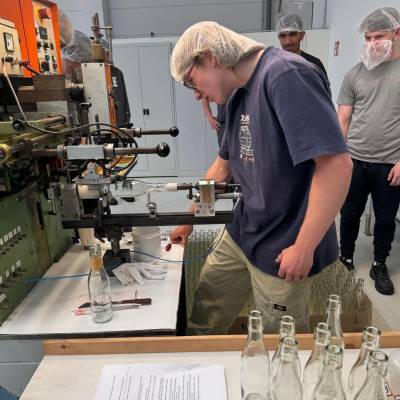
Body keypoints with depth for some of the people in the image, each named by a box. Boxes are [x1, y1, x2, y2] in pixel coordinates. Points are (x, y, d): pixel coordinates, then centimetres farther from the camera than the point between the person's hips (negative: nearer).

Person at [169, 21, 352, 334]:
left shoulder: (286, 75, -20)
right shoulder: (239, 95, 7)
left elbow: (336, 164, -26)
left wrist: (304, 248, -22)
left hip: (282, 247, -8)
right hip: (241, 233, 8)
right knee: (206, 313, 21)